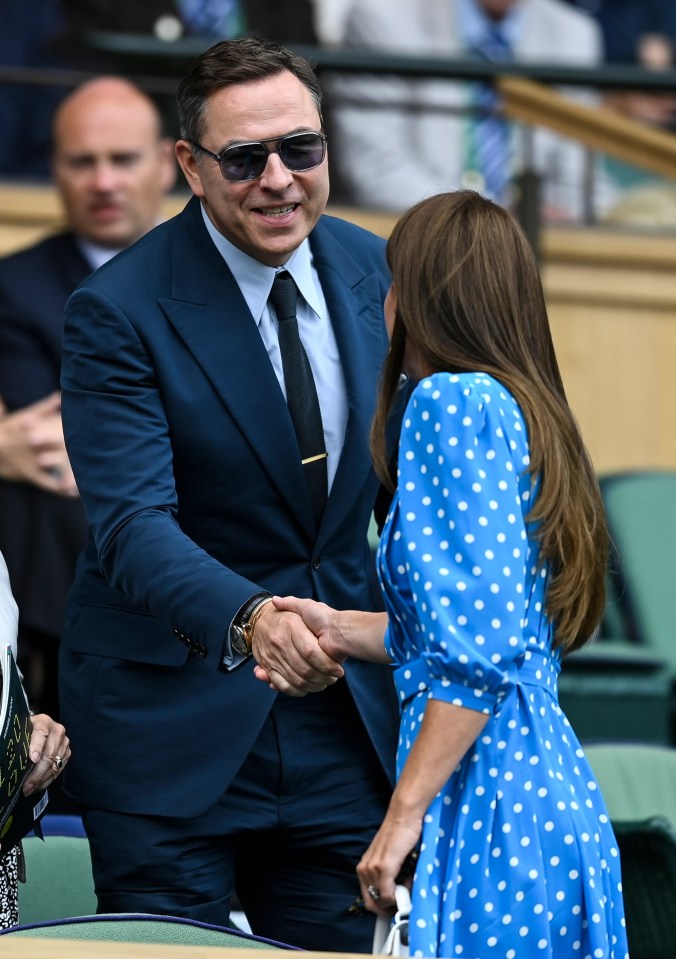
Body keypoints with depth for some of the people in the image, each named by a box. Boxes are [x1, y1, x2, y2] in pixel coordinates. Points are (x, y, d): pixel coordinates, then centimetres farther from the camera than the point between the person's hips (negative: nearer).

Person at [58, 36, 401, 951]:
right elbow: (131, 524, -23)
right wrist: (248, 620, -40)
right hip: (170, 721, -5)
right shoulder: (120, 310, -14)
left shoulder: (373, 270, 3)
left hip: (341, 705, 5)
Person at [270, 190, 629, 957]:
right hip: (555, 793, 9)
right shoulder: (527, 412, 17)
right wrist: (344, 630, 24)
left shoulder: (452, 401, -10)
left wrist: (404, 815, -19)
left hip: (490, 807, -9)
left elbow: (483, 649, -19)